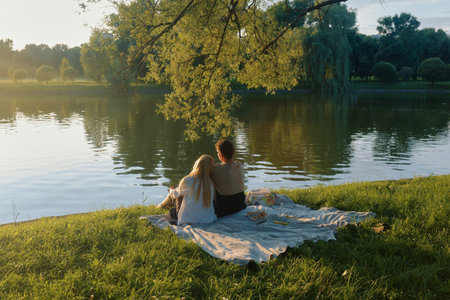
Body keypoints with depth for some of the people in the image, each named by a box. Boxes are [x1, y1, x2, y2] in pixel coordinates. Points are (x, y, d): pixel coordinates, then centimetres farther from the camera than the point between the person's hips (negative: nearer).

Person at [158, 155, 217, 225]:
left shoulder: (187, 181, -20)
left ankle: (163, 205, 47)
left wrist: (171, 190, 27)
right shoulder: (211, 183, -8)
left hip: (188, 220, -4)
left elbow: (176, 194, 0)